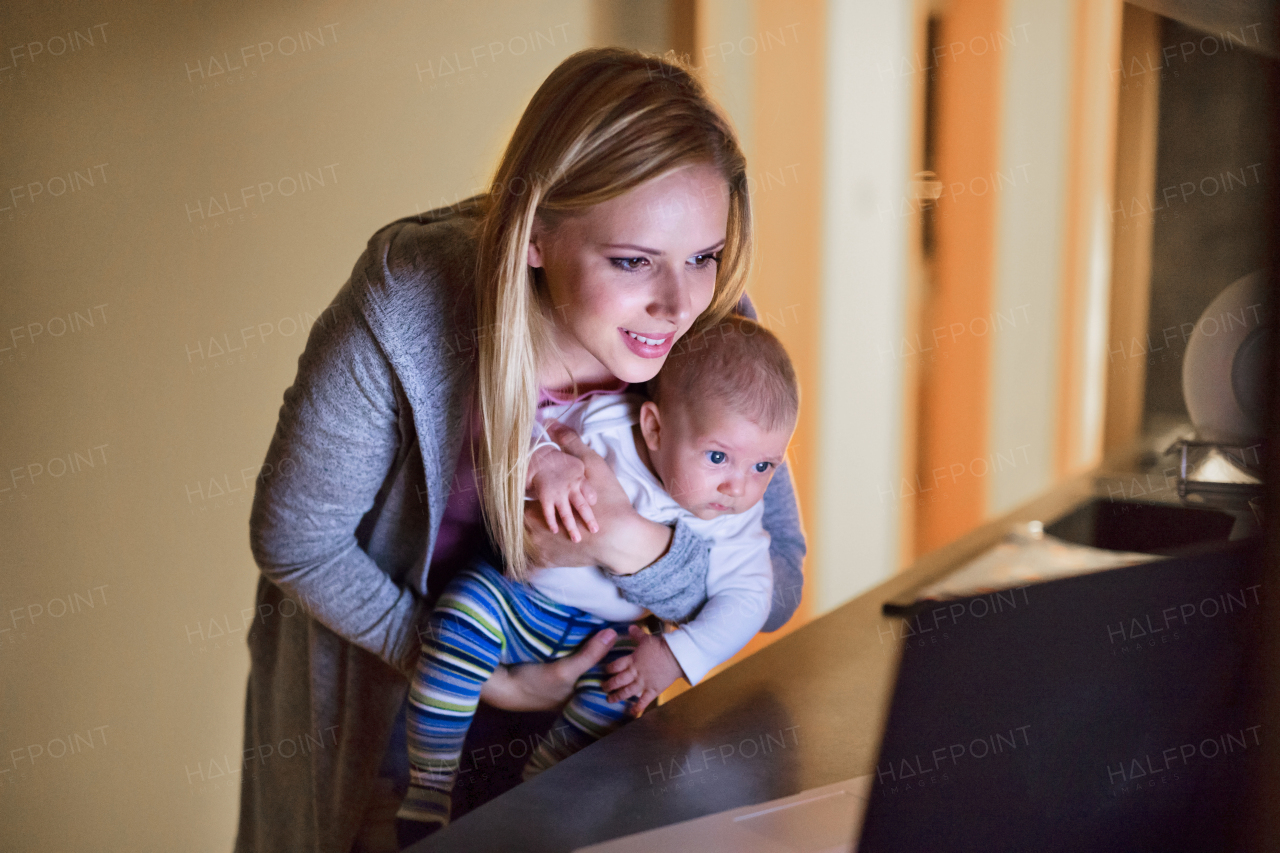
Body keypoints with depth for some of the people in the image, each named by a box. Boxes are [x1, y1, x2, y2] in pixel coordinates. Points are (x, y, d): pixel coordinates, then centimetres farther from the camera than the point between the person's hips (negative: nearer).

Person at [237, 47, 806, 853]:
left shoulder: (715, 334, -24)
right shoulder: (407, 312, -33)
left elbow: (778, 585, -16)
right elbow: (296, 538, -19)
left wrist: (638, 545, -36)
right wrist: (485, 680, -19)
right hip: (379, 684, -2)